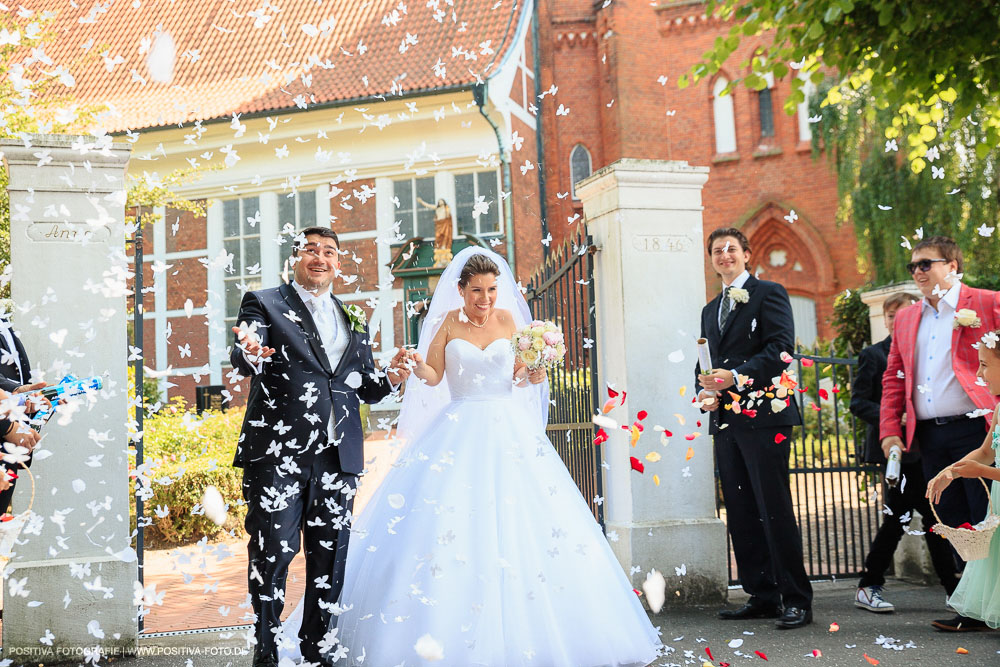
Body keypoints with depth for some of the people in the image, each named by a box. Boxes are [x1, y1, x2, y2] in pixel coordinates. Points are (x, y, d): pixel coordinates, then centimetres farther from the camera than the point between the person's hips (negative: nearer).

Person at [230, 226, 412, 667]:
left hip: (338, 457, 4)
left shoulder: (355, 320, 20)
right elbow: (243, 361, -11)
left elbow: (366, 389, 20)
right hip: (278, 453, -4)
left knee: (329, 559, 7)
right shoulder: (265, 304, 6)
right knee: (272, 555, -2)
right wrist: (250, 353, -34)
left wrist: (391, 376, -1)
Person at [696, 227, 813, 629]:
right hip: (726, 420, 7)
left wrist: (736, 377, -19)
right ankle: (761, 596, 15)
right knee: (740, 514, 8)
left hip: (764, 416, -7)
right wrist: (704, 392, 3)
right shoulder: (710, 310, 23)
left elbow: (781, 348, -11)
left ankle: (796, 599, -1)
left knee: (775, 510, -8)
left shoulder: (769, 293, 2)